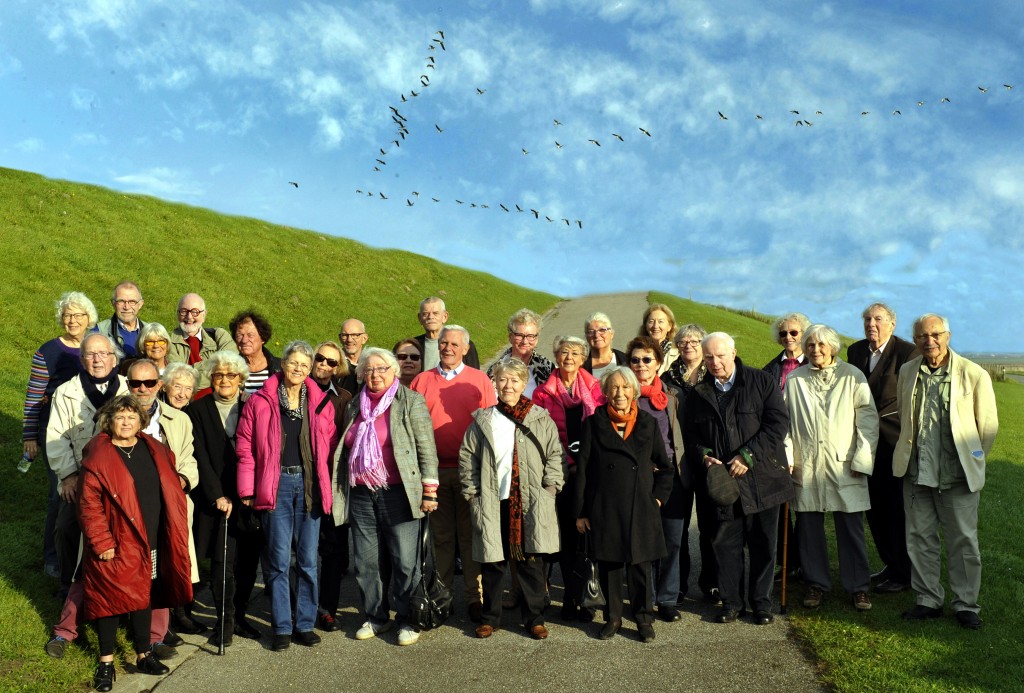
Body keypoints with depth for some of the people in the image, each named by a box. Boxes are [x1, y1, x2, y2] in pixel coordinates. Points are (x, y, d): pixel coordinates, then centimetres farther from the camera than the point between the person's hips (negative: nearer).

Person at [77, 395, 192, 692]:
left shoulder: (156, 451, 7)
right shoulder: (97, 457, -9)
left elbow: (172, 492, 14)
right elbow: (90, 506, -11)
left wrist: (174, 532, 10)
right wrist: (102, 543, -14)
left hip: (151, 545, 5)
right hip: (116, 547, -5)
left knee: (144, 598, 15)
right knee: (111, 599, 6)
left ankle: (143, 655, 30)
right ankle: (106, 662, 23)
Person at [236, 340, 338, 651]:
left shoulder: (321, 403, 7)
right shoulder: (260, 402, 0)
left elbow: (330, 447, 10)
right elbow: (245, 447, 0)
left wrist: (326, 483, 2)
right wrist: (248, 490, -5)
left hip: (309, 486, 2)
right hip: (276, 486, -2)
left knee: (308, 560, 8)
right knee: (279, 560, 2)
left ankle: (305, 624, 20)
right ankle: (282, 627, 13)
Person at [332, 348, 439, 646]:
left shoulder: (411, 401, 0)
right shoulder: (354, 406, 16)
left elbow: (426, 447, -4)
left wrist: (429, 489, -9)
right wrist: (340, 491, 17)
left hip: (398, 495, -5)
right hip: (361, 496, 5)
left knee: (405, 562, -3)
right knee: (365, 563, 10)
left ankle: (406, 620, 13)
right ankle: (376, 617, 26)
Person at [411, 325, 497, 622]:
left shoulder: (479, 380, 5)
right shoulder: (422, 381, 9)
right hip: (434, 470, 2)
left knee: (470, 534, 3)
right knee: (441, 536, 10)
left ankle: (475, 596, 12)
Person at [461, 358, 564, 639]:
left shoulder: (541, 419, 5)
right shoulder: (482, 421, 7)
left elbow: (555, 456, 6)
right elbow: (467, 458, 8)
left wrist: (549, 487, -3)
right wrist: (471, 492, 1)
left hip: (532, 504, -1)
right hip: (492, 504, 1)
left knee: (532, 563, 3)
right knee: (492, 563, 7)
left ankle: (534, 619, 18)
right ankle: (490, 617, 23)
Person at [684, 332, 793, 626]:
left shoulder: (762, 381, -2)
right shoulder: (698, 394, 8)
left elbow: (778, 422, -8)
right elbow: (690, 434, 12)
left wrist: (748, 455, -15)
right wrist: (704, 455, -9)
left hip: (762, 477, -2)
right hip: (722, 480, 2)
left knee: (763, 544, 8)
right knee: (726, 544, 4)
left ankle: (762, 602, 22)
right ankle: (731, 602, 18)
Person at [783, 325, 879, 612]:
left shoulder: (853, 376, 3)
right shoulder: (794, 379, 8)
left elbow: (868, 418, 1)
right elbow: (785, 420, 9)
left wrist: (862, 458, -6)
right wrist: (787, 457, 0)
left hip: (844, 465, -2)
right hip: (806, 466, 2)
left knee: (851, 527, 1)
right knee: (809, 527, 6)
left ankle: (858, 587, 14)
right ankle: (816, 584, 20)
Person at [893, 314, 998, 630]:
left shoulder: (974, 375, -8)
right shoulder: (907, 372, 5)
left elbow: (988, 425, 1)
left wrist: (972, 461, 7)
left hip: (957, 474, -3)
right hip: (916, 472, 4)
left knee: (963, 541, 4)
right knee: (920, 538, 10)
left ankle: (966, 605, 18)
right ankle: (928, 600, 23)